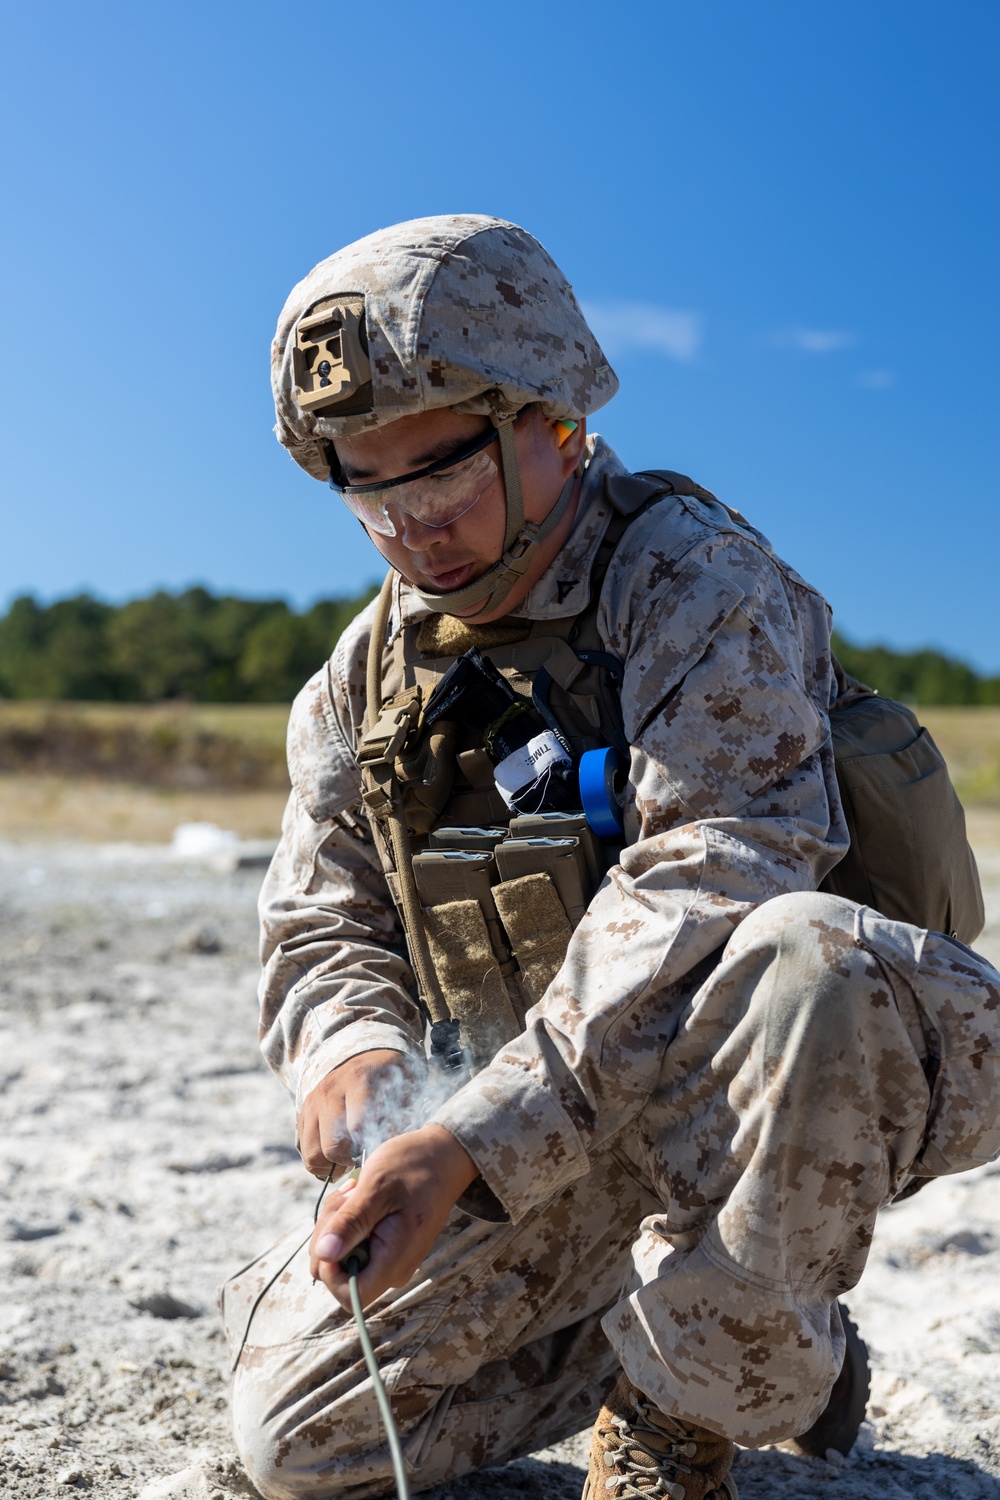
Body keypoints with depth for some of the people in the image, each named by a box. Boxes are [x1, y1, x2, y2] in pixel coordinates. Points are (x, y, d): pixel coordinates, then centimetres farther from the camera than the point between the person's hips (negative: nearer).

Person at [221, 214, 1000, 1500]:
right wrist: (348, 1053, -18)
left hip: (732, 1094, -5)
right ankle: (725, 1330, 11)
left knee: (802, 961, -39)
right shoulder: (365, 673, 5)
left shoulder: (700, 584, -15)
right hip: (527, 1134, 6)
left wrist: (470, 1139, -37)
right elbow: (319, 927, 7)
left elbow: (706, 895, -29)